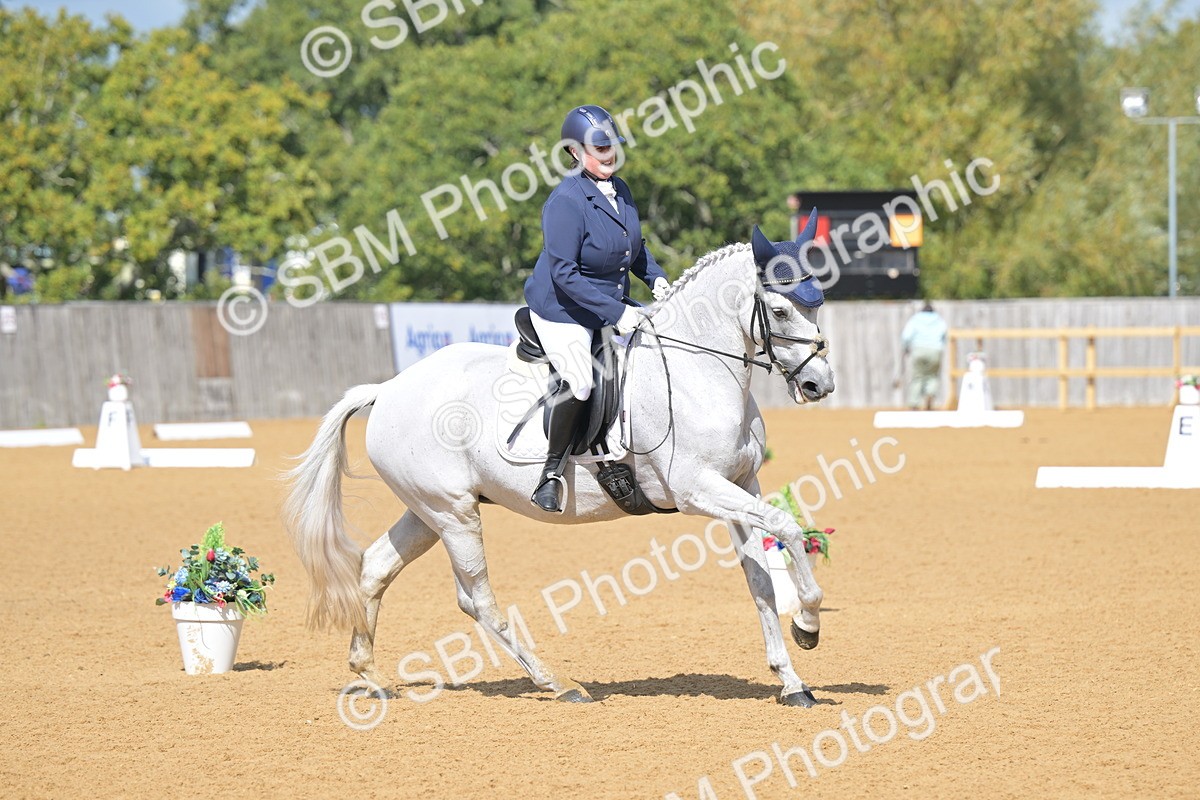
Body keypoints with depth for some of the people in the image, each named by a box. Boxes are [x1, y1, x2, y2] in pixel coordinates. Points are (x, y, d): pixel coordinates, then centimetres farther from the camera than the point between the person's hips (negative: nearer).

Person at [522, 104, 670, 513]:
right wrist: (615, 313, -30)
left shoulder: (620, 190, 3)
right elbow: (564, 274, -26)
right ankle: (551, 471, -8)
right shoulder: (566, 201, -23)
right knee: (580, 384, -27)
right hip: (561, 310, -9)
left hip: (613, 306, 9)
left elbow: (635, 246, 19)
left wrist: (656, 278, 0)